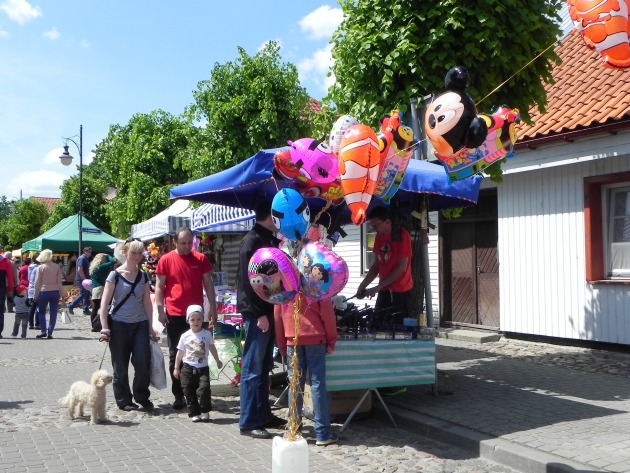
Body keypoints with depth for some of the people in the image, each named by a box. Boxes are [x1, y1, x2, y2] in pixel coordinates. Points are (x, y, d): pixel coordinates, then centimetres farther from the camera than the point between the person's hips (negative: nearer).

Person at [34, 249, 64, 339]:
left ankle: (43, 331, 0)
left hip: (43, 292, -1)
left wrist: (36, 295, 3)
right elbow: (59, 282, 1)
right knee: (53, 313, 5)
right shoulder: (57, 267, 0)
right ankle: (50, 333, 2)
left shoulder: (41, 267, -5)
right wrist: (60, 293, 9)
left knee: (41, 312, 12)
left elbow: (37, 282, -3)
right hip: (55, 292, 1)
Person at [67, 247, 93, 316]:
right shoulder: (82, 258, -14)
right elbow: (79, 270, -22)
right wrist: (85, 279, -20)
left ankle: (86, 310, 11)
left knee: (87, 294, 9)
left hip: (84, 279, 10)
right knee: (83, 294, -7)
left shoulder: (85, 259, 16)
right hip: (82, 280, -10)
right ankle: (71, 306, -1)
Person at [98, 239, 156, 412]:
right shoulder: (115, 275, -5)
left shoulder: (143, 276, 7)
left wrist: (150, 326, 9)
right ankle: (124, 400, 19)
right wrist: (104, 328, -11)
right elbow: (105, 302, -6)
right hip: (119, 324, -3)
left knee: (143, 362, -5)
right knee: (120, 366, 4)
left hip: (140, 324, 3)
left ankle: (142, 397, 13)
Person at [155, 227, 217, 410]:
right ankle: (178, 395, 13)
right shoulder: (166, 260, -1)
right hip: (174, 315, -1)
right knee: (175, 355, 5)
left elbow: (208, 285, 7)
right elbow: (159, 287, 1)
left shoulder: (200, 259, 3)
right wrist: (160, 309, -7)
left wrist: (213, 308, 3)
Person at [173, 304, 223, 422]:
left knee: (204, 389, -12)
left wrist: (217, 361, 22)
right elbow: (180, 352, 7)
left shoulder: (207, 334, 0)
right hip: (188, 368, 1)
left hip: (203, 368, -1)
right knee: (189, 392, 1)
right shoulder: (185, 336, 0)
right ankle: (194, 413, 13)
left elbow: (212, 348, 14)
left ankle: (205, 411, 7)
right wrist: (176, 368, 9)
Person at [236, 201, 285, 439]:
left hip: (268, 311, 9)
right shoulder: (252, 241, -12)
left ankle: (263, 415, 24)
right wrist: (259, 314, -19)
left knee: (264, 367, 15)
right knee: (253, 368, -4)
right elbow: (247, 281, -18)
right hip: (257, 313, -9)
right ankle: (249, 422, 3)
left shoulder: (271, 240, 14)